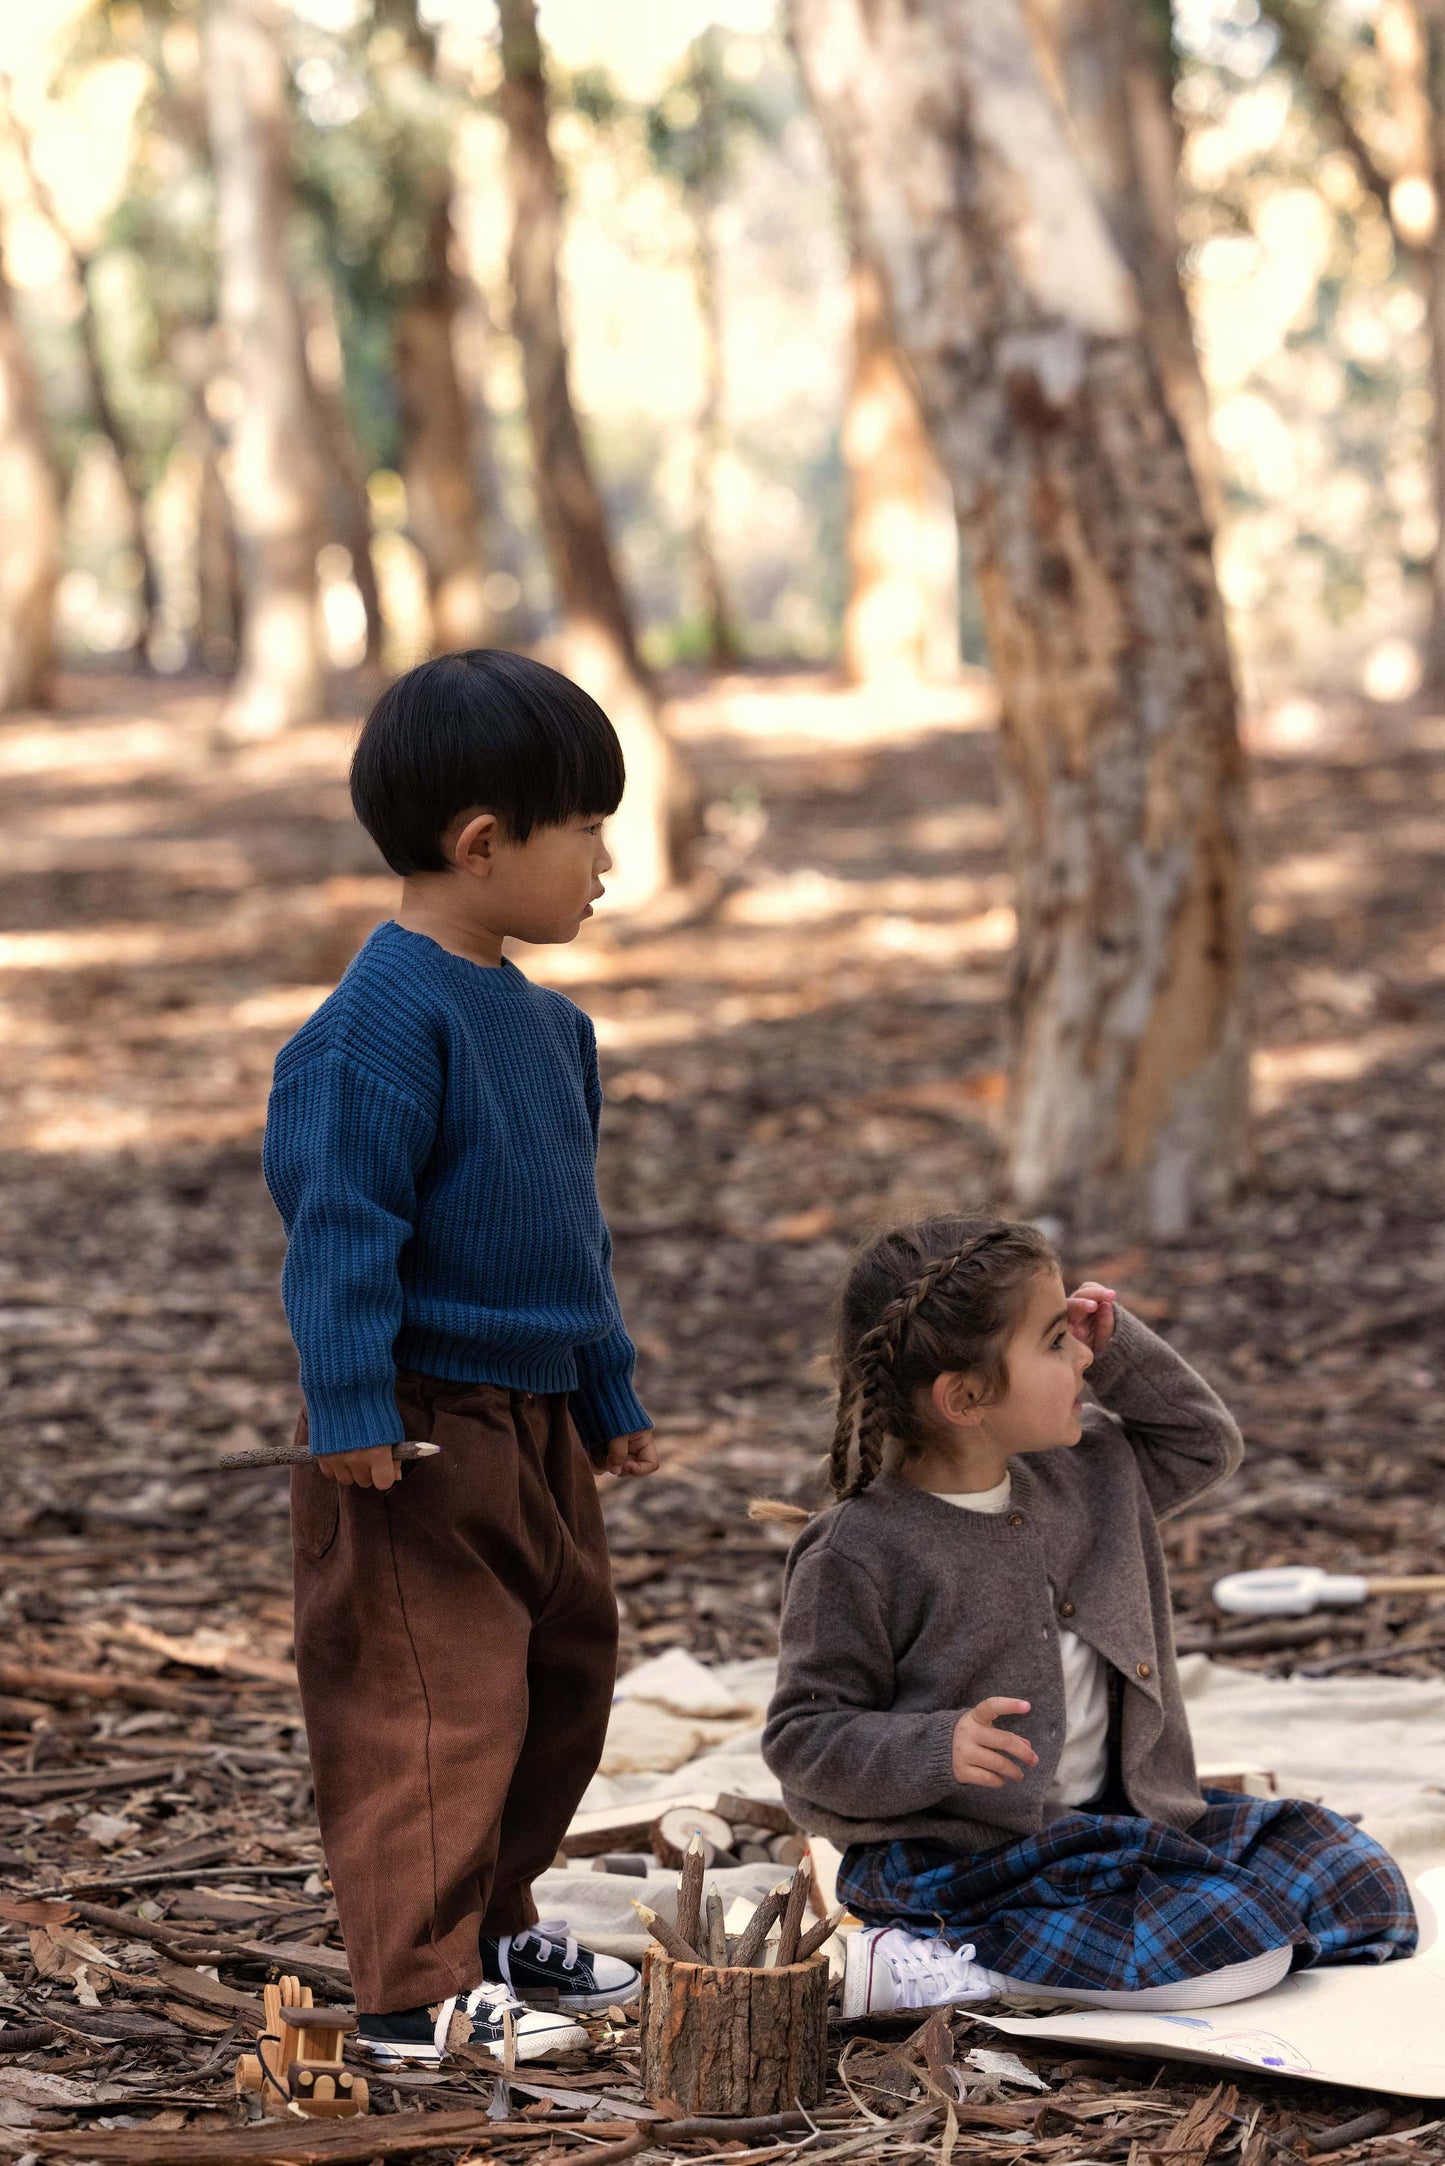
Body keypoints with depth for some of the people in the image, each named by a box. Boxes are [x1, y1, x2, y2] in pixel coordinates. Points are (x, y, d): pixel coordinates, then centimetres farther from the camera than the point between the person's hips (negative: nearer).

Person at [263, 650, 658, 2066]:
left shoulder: (536, 1018, 13)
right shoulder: (385, 1017, -18)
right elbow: (338, 1220, -20)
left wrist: (609, 1395, 25)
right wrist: (351, 1409, -23)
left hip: (537, 1419, 10)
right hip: (423, 1426, -10)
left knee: (567, 1670, 16)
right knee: (432, 1698, -6)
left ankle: (492, 1925, 30)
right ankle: (415, 1991, 1)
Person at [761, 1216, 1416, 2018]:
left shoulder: (1086, 1472, 8)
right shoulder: (858, 1555, -14)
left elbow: (1203, 1442, 25)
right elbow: (802, 1738, -11)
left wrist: (1119, 1342, 9)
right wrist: (937, 1750, -29)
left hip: (1119, 1817, 8)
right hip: (953, 1855, -8)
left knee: (1363, 1888, 3)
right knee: (1240, 1946, -26)